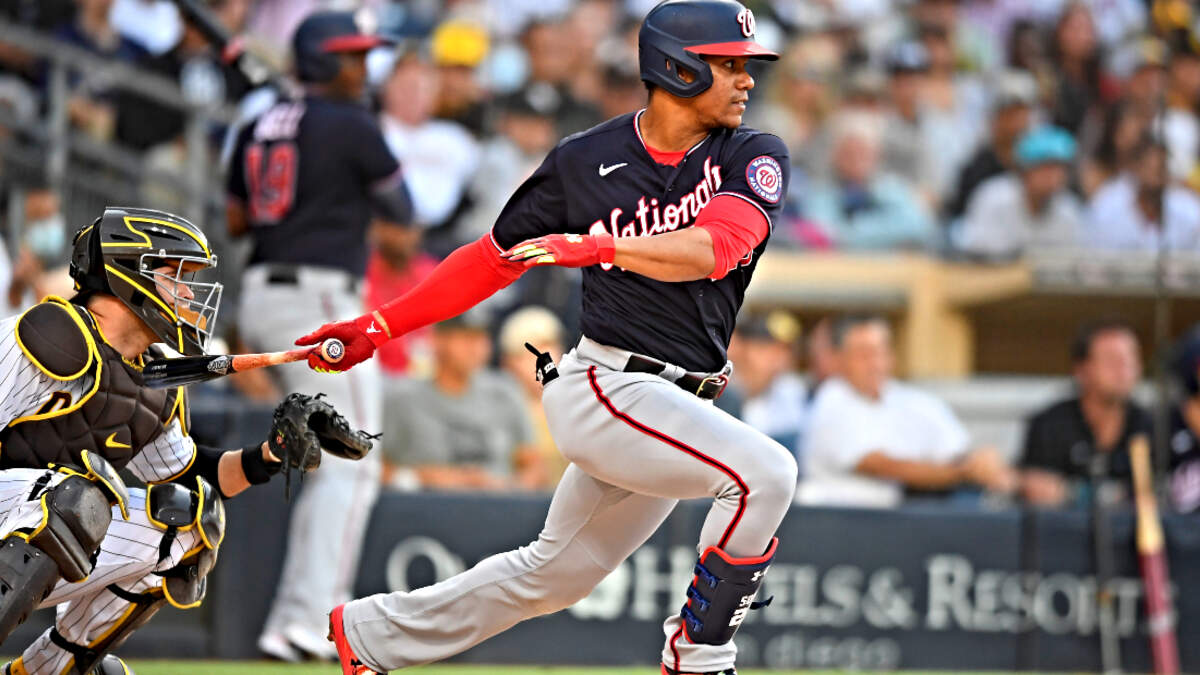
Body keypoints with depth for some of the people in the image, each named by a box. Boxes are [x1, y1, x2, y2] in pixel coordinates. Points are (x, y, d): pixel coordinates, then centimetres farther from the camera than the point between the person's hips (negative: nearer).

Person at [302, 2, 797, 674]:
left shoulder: (755, 158, 0)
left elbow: (715, 249, -19)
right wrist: (378, 326, 6)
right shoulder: (585, 162, -1)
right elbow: (495, 258, 9)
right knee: (766, 470, -25)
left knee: (552, 575, 16)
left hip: (680, 408, 4)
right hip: (604, 386, -4)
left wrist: (597, 247, -32)